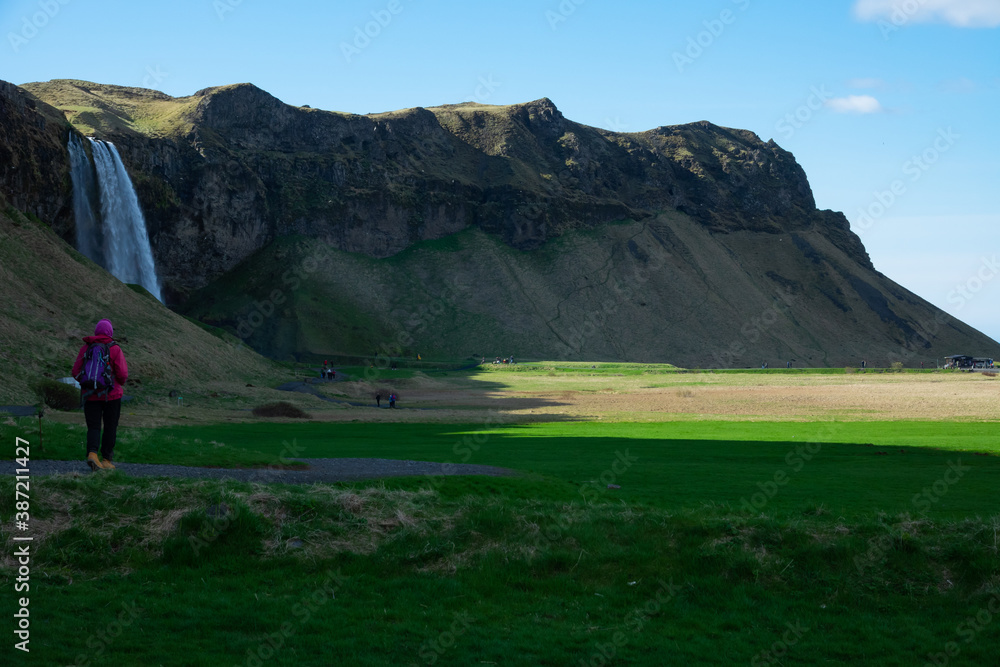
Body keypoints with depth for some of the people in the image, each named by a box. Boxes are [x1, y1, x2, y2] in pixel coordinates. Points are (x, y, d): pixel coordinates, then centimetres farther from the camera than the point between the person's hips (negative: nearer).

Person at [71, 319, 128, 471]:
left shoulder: (85, 348, 2)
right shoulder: (115, 349, -7)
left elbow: (76, 372, 1)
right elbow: (123, 374, -12)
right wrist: (121, 383, 11)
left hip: (91, 395, 2)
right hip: (112, 395, -2)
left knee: (93, 428, 4)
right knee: (110, 428, 10)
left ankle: (92, 454, -20)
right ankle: (106, 460, 12)